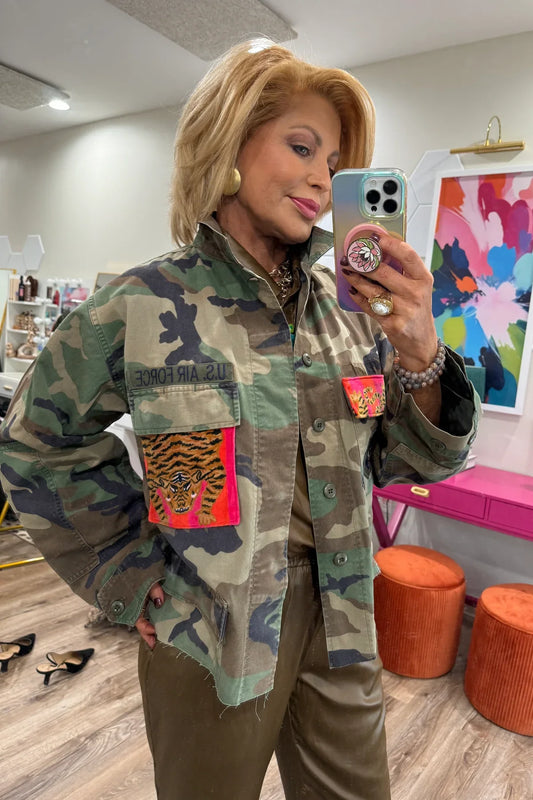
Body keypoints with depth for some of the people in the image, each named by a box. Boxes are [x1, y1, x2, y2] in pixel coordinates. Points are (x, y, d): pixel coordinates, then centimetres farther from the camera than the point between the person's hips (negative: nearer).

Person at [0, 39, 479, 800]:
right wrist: (130, 571, -5)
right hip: (213, 631, -3)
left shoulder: (347, 306, -3)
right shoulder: (145, 306, -15)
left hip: (340, 619, 4)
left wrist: (421, 354, -19)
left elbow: (413, 459, 0)